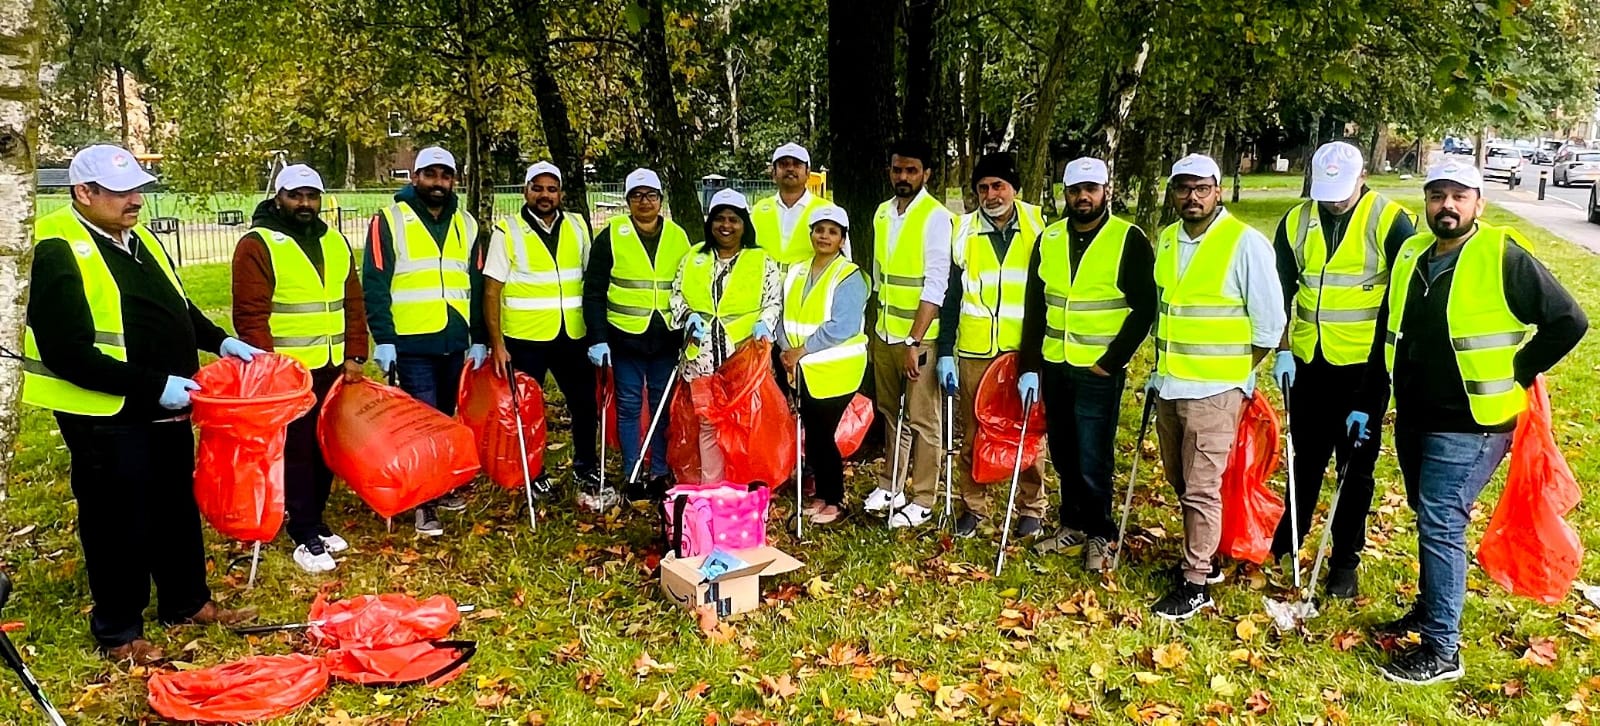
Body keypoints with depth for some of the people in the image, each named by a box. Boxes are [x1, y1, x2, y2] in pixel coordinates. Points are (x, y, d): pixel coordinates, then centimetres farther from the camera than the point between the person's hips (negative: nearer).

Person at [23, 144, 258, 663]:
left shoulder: (139, 239, 8)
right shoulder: (59, 254, -18)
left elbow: (177, 308, 21)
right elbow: (69, 354, -23)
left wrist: (220, 341, 5)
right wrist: (154, 385, -25)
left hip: (164, 409, 8)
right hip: (107, 417, -8)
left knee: (177, 508, 19)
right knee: (119, 523, 5)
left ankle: (186, 602, 36)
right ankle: (117, 631, 22)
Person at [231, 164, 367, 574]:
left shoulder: (335, 242, 11)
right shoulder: (258, 245, -8)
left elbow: (352, 304, 11)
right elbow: (250, 317, -12)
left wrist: (354, 356, 4)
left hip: (332, 369, 6)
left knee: (326, 448, 12)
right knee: (296, 452, 0)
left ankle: (315, 523, 26)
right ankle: (305, 538, 8)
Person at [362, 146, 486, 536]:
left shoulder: (466, 223, 11)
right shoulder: (390, 220, -4)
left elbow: (476, 284, 14)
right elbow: (374, 284, -7)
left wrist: (479, 339, 10)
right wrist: (383, 339, -13)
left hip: (454, 342, 5)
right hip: (411, 343, -5)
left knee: (446, 419, 13)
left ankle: (440, 487, 28)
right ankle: (424, 504, 5)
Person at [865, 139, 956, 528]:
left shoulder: (937, 218, -13)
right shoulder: (882, 213, 8)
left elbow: (935, 286, -19)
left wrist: (914, 341, -23)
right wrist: (875, 329, 16)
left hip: (920, 336, -6)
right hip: (885, 334, 7)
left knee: (921, 419, 2)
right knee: (890, 412, 16)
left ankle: (922, 501, 13)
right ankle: (890, 486, 30)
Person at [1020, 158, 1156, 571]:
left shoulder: (1129, 239, -7)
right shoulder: (1049, 239, 7)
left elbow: (1144, 308, -8)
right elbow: (1035, 307, 10)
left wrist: (1111, 362, -12)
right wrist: (1029, 366, 5)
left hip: (1099, 371, -5)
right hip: (1054, 367, 5)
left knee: (1093, 459, -1)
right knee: (1064, 454, 14)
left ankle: (1099, 536, 17)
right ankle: (1072, 523, 31)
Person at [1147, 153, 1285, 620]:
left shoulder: (1245, 243, -12)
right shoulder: (1166, 240, 8)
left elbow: (1269, 322, -8)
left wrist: (1236, 373, -1)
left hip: (1214, 390, -7)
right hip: (1168, 385, 7)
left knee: (1201, 488, -2)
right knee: (1179, 480, 17)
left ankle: (1195, 583, 9)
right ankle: (1202, 557, 34)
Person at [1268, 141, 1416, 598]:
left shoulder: (1389, 221, -9)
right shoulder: (1296, 221, 2)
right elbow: (1280, 290, 7)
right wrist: (1282, 349, 2)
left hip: (1363, 366, -3)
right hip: (1308, 362, 3)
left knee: (1356, 467, 7)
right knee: (1306, 458, 16)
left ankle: (1345, 563, 18)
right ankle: (1288, 542, 33)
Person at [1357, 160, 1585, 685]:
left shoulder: (1504, 259, -12)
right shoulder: (1411, 257, 7)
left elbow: (1569, 322, -9)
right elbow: (1387, 336, 13)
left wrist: (1514, 376, -8)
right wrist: (1367, 405, 12)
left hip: (1469, 426, -6)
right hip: (1413, 419, 6)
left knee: (1440, 525, -7)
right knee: (1430, 520, 18)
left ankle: (1442, 651, 2)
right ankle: (1430, 609, 35)